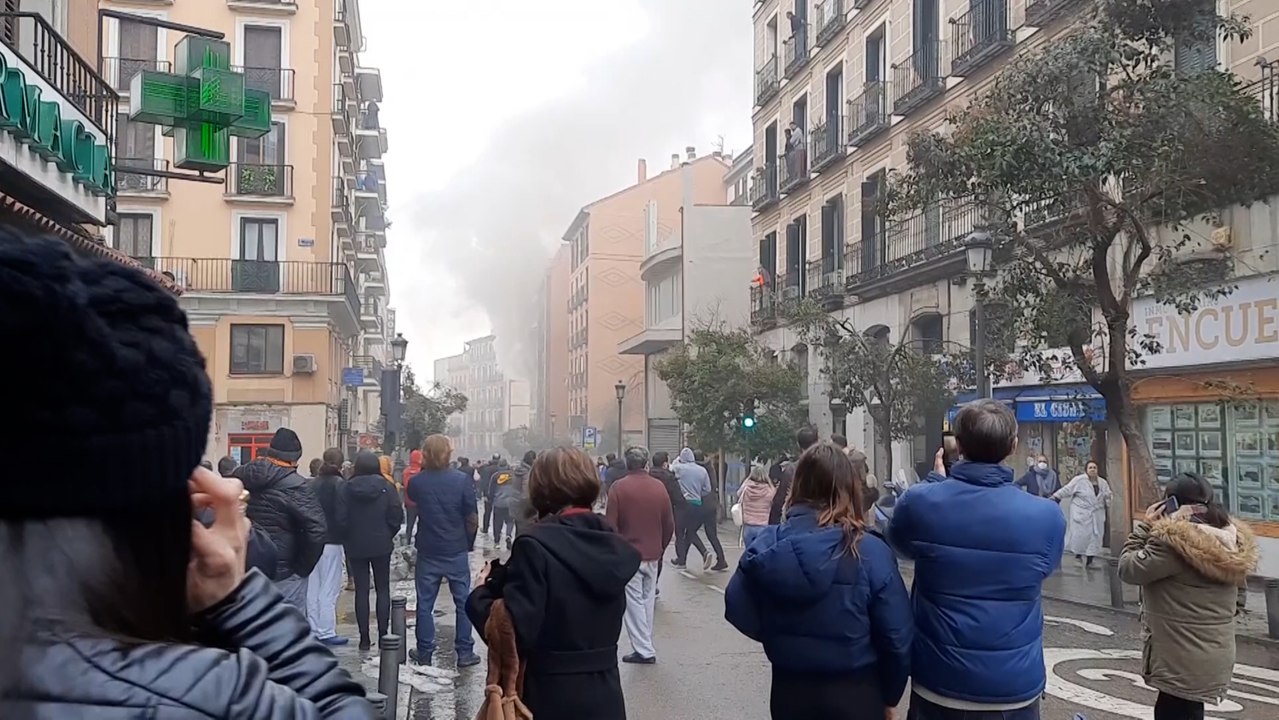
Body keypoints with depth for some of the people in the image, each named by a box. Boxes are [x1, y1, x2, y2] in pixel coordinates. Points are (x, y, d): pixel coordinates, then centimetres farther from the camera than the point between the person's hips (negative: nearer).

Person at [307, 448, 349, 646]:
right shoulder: (339, 484, -10)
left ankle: (314, 630, 18)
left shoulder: (312, 484, 6)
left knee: (313, 588, 11)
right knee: (329, 589, -1)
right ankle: (327, 633, 1)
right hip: (331, 541, -6)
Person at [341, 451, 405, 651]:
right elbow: (397, 516, -10)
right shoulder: (386, 487, -7)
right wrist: (389, 535, 6)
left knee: (361, 590, 6)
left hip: (356, 546, 0)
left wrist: (349, 537, 7)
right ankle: (383, 635, 9)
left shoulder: (348, 488, -6)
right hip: (381, 545, 0)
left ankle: (364, 638, 6)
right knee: (383, 590, 10)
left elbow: (341, 518, -8)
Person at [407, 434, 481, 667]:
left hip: (428, 552, 1)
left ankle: (424, 652, 17)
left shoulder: (417, 482, -5)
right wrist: (469, 542, 7)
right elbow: (472, 519, -9)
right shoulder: (461, 480, -11)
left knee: (425, 604, 11)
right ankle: (465, 652, 10)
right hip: (456, 551, -1)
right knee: (463, 602, 8)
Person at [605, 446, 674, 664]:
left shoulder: (618, 488, -10)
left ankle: (643, 650, 0)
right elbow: (669, 524, 5)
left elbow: (611, 525, -10)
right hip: (652, 554, 4)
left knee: (634, 601, 2)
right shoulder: (659, 487, 1)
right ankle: (645, 645, 19)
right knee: (647, 600, 15)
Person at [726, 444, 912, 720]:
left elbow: (739, 611, -4)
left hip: (789, 691, 2)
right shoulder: (870, 551, -18)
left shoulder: (766, 544, -10)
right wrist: (889, 696, 2)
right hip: (854, 694, -2)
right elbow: (897, 637, -14)